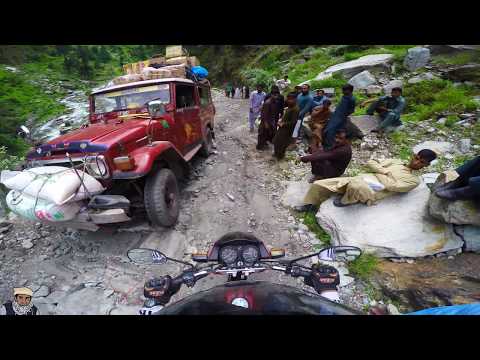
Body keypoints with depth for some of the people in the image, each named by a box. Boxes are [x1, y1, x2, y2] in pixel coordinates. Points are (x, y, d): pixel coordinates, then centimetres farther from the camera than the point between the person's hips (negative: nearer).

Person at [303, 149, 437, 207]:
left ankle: (345, 201, -11)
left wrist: (383, 172, 4)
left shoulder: (414, 180, 11)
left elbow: (392, 186, -9)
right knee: (319, 184, -10)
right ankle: (309, 205, 11)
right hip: (359, 179, 5)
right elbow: (370, 163, 14)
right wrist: (386, 171, 1)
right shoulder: (396, 161, 25)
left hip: (371, 192, -5)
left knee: (357, 186, -45)